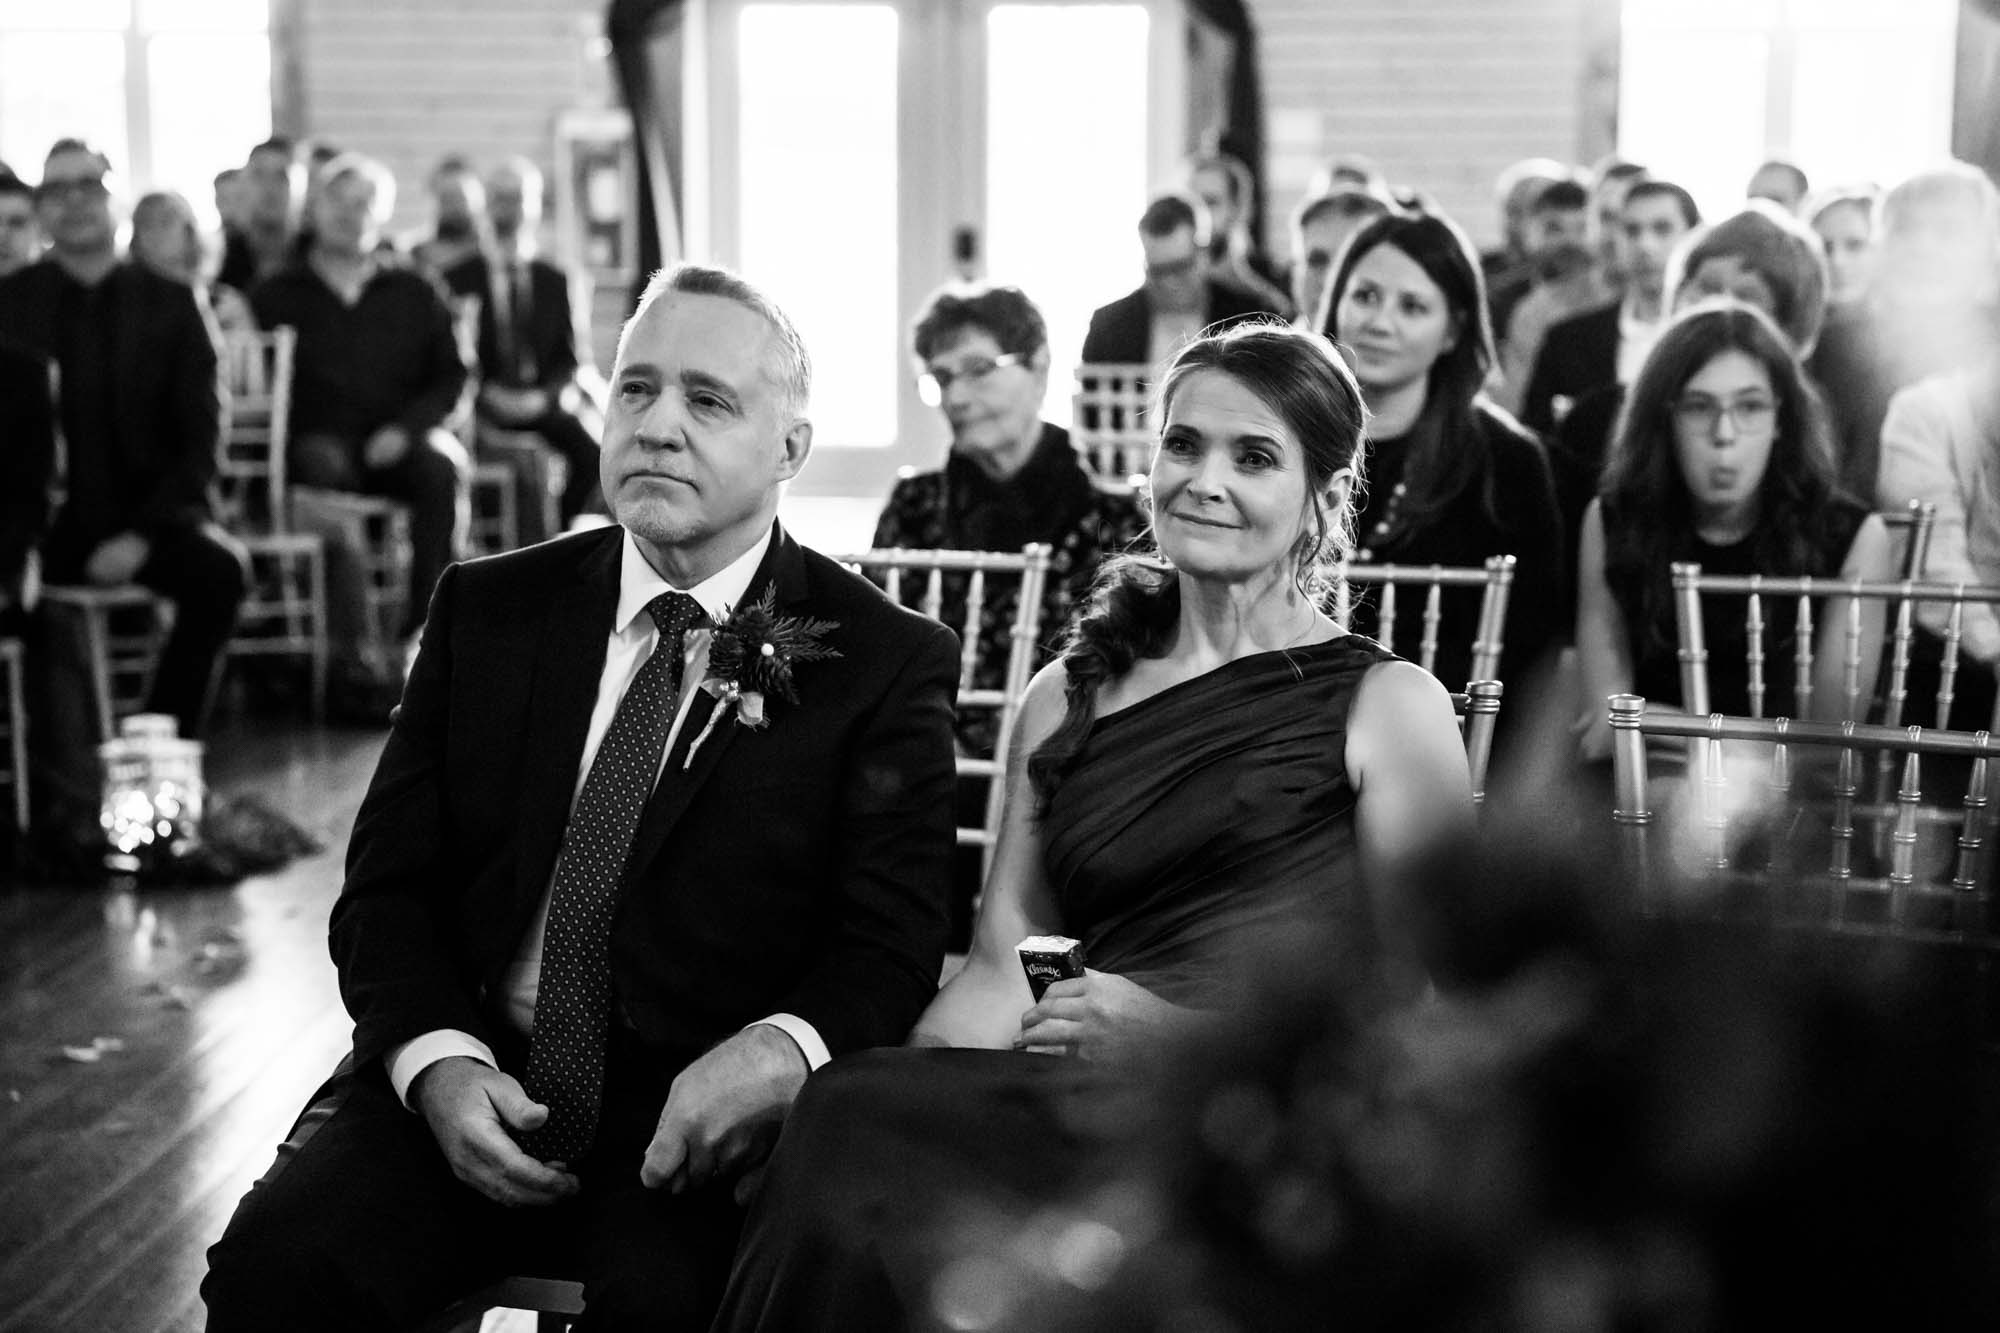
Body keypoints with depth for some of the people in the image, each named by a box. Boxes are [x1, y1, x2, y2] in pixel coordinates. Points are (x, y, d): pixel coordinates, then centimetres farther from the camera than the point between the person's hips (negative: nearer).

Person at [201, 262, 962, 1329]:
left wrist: (782, 1050, -25)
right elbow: (388, 883, 7)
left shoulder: (886, 661, 1)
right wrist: (438, 1057, -12)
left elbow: (890, 941, -4)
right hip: (464, 1074, 3)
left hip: (707, 1113, -2)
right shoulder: (487, 610, 10)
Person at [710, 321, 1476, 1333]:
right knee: (864, 1120, -29)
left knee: (852, 1119, -28)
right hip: (1088, 1113, 4)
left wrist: (1179, 1034, -9)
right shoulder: (1064, 698, 20)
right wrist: (905, 1091, -10)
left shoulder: (1386, 705, 6)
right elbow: (1001, 966, 11)